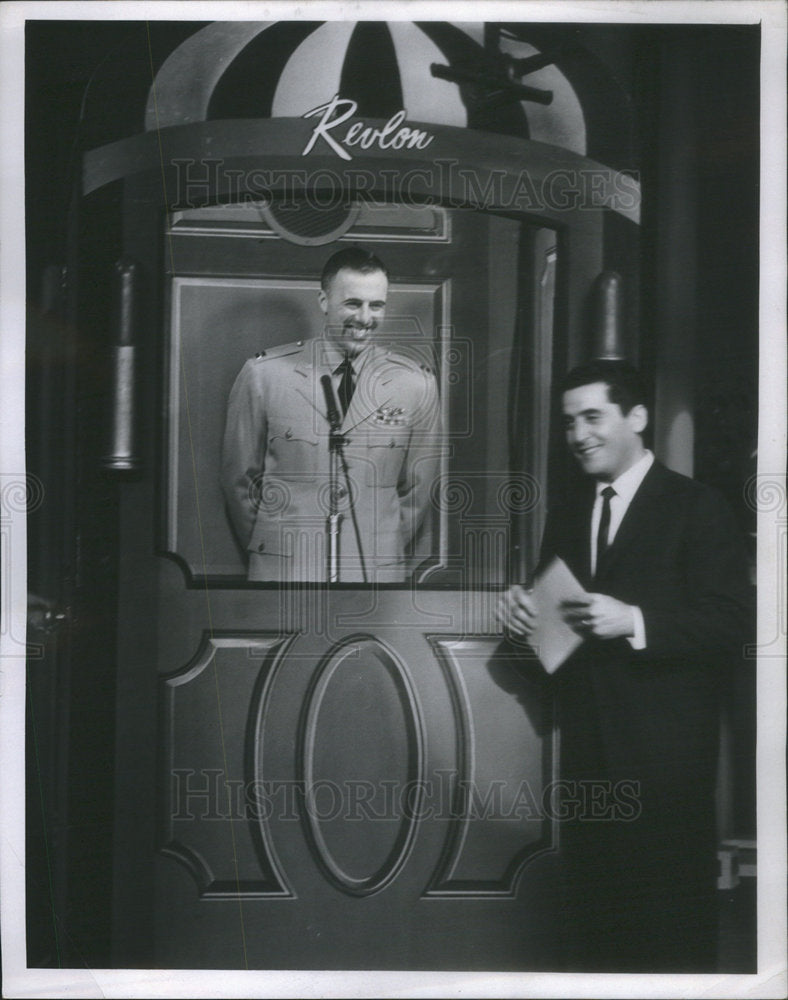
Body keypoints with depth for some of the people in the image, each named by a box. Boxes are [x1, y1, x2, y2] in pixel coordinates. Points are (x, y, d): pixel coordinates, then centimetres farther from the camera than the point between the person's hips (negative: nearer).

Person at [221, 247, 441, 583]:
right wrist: (268, 550, 7)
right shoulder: (263, 374, -2)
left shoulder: (417, 383, 0)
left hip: (378, 570, 1)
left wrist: (395, 563, 7)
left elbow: (418, 490, 6)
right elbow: (240, 477, 5)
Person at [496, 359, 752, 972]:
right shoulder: (568, 512, 14)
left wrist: (634, 621, -24)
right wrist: (522, 608, -6)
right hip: (587, 739, 6)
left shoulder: (697, 507, -7)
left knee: (672, 915, 3)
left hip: (665, 747, -6)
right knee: (590, 900, 13)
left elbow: (729, 623, -13)